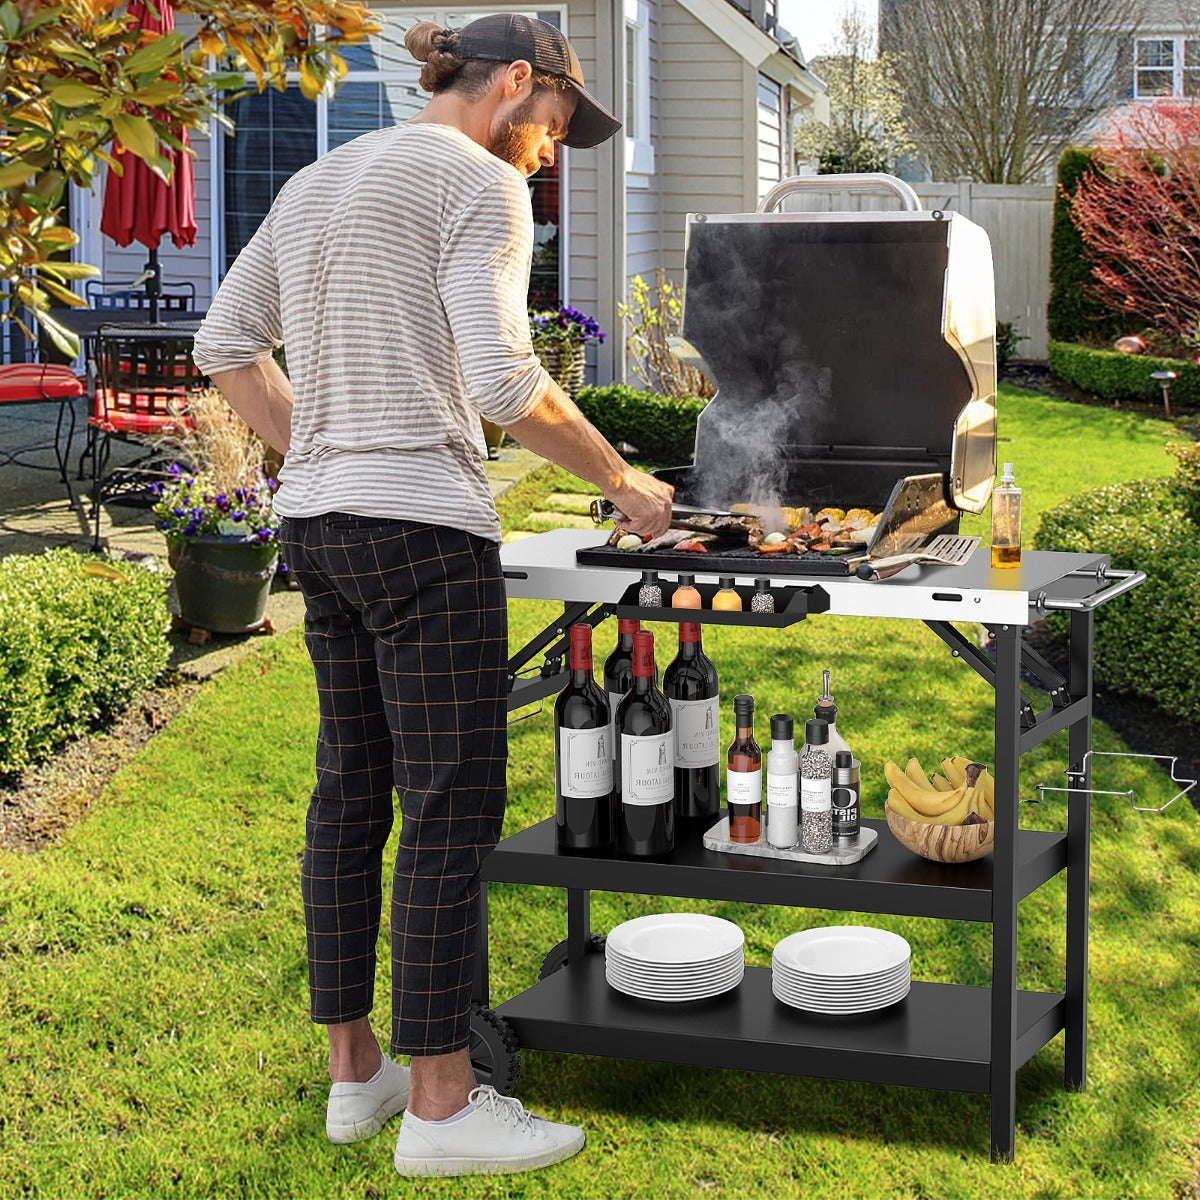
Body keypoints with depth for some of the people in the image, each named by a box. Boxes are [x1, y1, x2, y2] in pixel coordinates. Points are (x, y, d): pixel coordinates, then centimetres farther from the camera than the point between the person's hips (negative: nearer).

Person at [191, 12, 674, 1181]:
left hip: (318, 520, 9)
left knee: (351, 793, 13)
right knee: (452, 809, -3)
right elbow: (503, 381, -19)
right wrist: (625, 482, -7)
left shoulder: (318, 182, 17)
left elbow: (225, 347, 17)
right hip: (422, 526, -9)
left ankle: (354, 1070, 21)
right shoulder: (478, 184, -8)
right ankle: (440, 1105, 1)